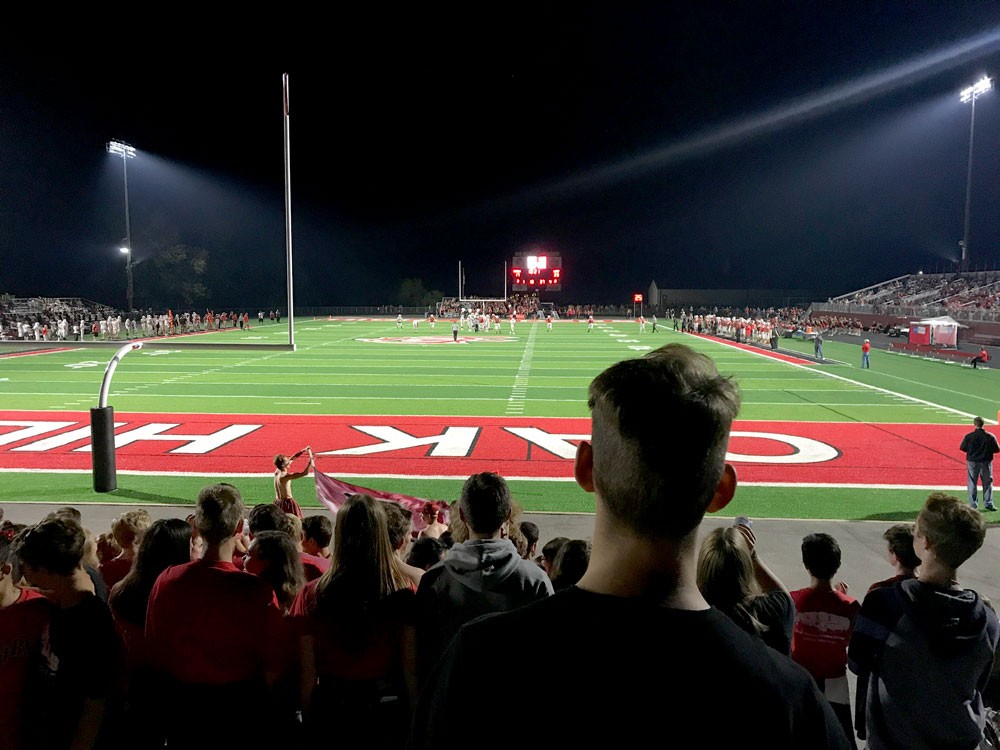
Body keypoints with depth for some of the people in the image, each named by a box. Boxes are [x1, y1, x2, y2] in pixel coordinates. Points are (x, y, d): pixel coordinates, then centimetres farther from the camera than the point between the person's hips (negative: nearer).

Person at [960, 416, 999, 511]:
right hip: (986, 462, 1)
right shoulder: (990, 436, -9)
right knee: (987, 483, 13)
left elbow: (962, 448, -5)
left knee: (972, 483, 9)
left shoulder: (969, 436, -12)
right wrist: (987, 450, 13)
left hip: (972, 461, -1)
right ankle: (988, 504, 15)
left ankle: (973, 504, 10)